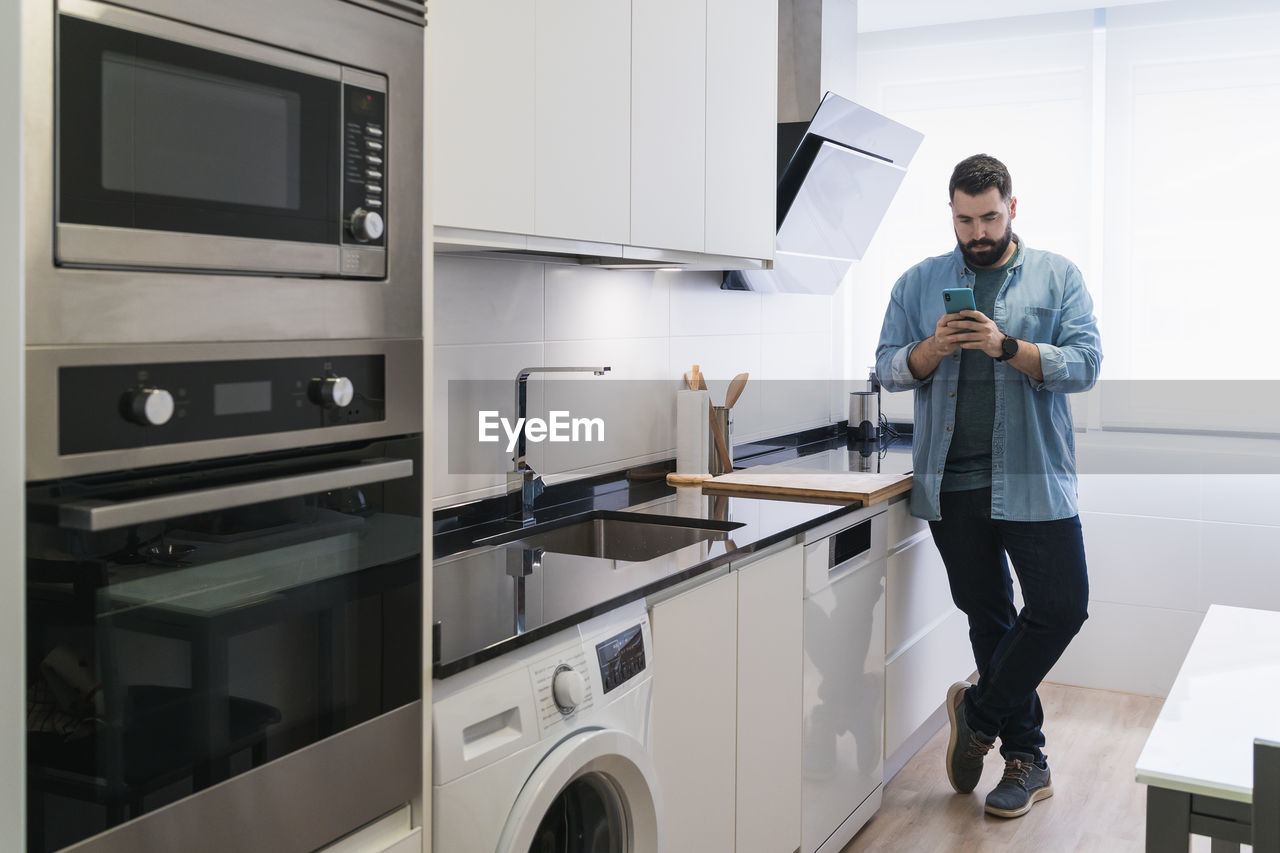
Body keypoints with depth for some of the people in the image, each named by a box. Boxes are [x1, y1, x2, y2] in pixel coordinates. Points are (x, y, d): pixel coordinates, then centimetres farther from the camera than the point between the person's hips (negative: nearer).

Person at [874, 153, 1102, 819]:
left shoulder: (1057, 276, 4)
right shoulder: (920, 282, 9)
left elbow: (1085, 364, -6)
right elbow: (888, 368, 6)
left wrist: (1007, 347, -18)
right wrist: (933, 348, -14)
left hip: (1033, 481, -1)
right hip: (951, 483, 2)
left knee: (1062, 606, -7)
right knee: (988, 617, 9)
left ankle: (979, 709, 15)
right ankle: (1026, 758, 22)